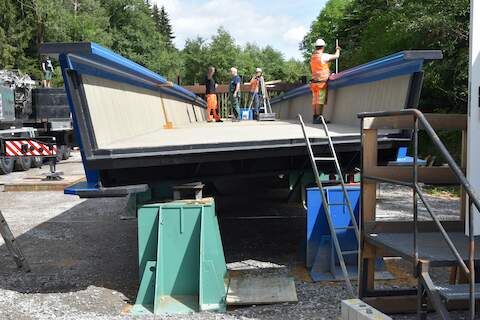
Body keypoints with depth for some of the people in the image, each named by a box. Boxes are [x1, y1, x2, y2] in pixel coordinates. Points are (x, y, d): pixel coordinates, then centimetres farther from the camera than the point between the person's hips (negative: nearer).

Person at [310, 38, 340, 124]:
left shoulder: (312, 57, 12)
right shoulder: (323, 56, -11)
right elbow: (336, 56, -3)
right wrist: (338, 50, 19)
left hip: (314, 81, 8)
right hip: (322, 81, -8)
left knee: (315, 100, 7)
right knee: (320, 100, -8)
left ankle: (315, 117, 9)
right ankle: (318, 118, -11)